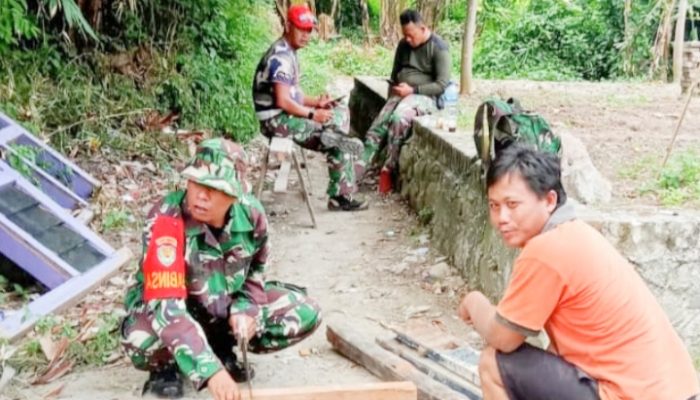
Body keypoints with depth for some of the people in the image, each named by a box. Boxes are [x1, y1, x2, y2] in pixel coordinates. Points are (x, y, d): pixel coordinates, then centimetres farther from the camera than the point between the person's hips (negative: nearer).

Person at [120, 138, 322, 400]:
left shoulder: (251, 212, -17)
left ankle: (223, 347, 10)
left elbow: (256, 267, 6)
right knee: (143, 342, -39)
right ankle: (165, 368, 0)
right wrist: (210, 370, -48)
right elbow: (165, 303, -40)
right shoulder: (165, 219, -32)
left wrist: (246, 308, -13)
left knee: (305, 314, -9)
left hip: (226, 303, 5)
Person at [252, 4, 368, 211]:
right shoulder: (281, 56, -19)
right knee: (343, 145, -12)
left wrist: (316, 102, 3)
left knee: (341, 112, 12)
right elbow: (282, 101, -26)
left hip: (287, 115, 11)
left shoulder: (288, 53, 14)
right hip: (277, 119, -11)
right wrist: (312, 114, -16)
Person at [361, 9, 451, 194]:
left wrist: (412, 90, -20)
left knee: (398, 119, -34)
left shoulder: (439, 48, -10)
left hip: (424, 97, -6)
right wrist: (393, 89, 5)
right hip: (401, 95, 6)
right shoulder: (404, 45, 11)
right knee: (377, 127, -17)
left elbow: (442, 84, -14)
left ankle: (388, 171, -23)